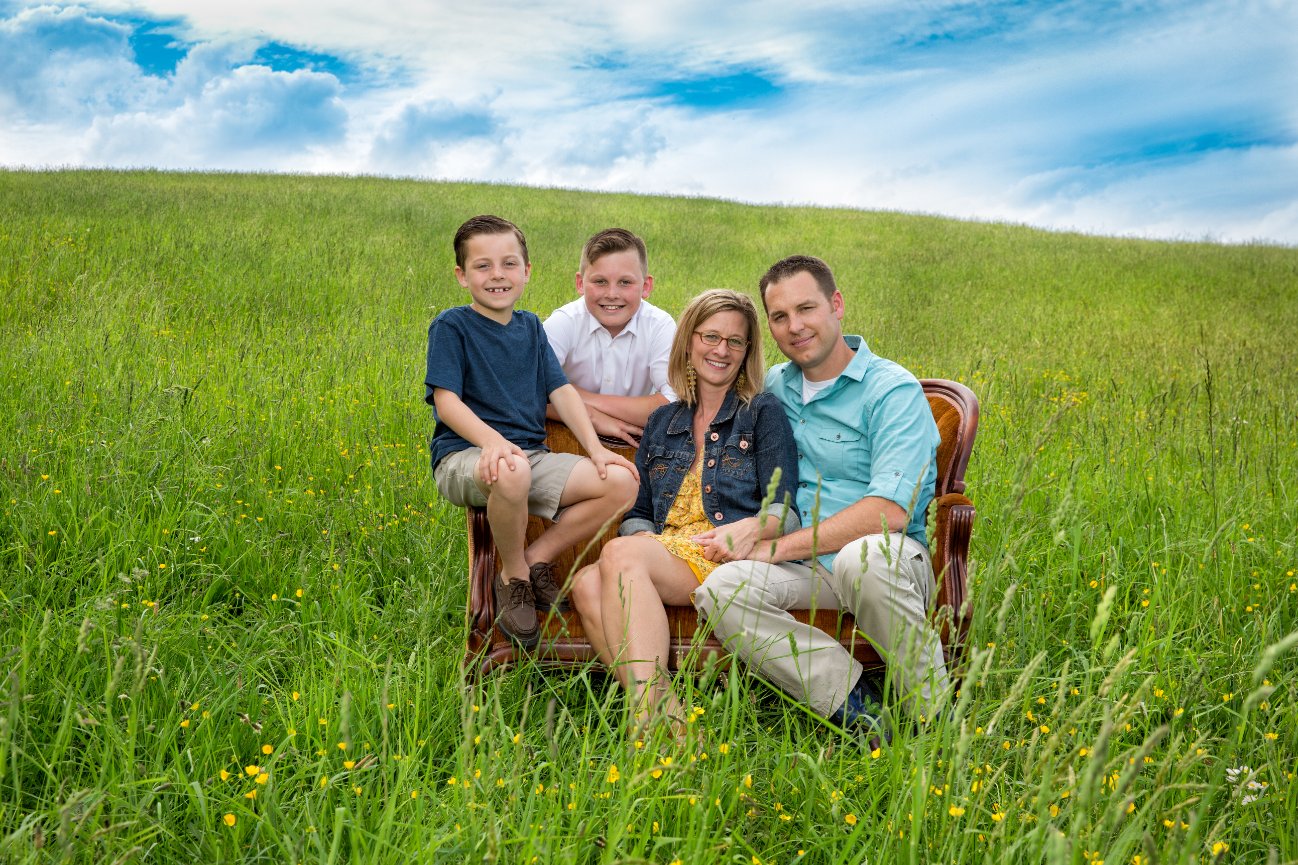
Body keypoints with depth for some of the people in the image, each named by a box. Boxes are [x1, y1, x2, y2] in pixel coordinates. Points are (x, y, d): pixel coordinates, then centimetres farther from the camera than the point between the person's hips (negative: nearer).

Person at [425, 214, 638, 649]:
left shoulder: (530, 326, 16)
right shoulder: (450, 326, -1)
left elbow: (561, 390, 9)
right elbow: (446, 401, -12)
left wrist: (596, 448, -6)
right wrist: (493, 440, -30)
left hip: (532, 455, 6)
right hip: (464, 456, -5)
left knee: (621, 482, -15)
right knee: (512, 472, -42)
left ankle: (537, 559, -1)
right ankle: (514, 578, -12)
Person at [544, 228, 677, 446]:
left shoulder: (660, 327, -11)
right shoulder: (564, 322, -11)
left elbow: (673, 407, -23)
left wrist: (587, 398, -21)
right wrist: (593, 418, -28)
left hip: (636, 443, 1)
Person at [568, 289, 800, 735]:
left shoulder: (764, 412, 13)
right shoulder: (662, 422, 26)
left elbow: (785, 510, 3)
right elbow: (636, 512, 23)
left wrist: (750, 528, -20)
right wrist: (643, 537, -2)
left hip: (735, 560, -4)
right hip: (665, 552, 4)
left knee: (619, 554, -32)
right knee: (586, 583, -29)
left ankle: (652, 706, -42)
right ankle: (659, 715, -42)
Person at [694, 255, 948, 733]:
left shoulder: (893, 390, -6)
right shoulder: (774, 386, 14)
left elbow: (889, 512, -18)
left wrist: (778, 548, -17)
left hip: (890, 559, -5)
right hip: (809, 568, 5)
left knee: (861, 555, -40)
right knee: (721, 589, -25)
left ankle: (935, 714, -21)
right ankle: (858, 706, -23)